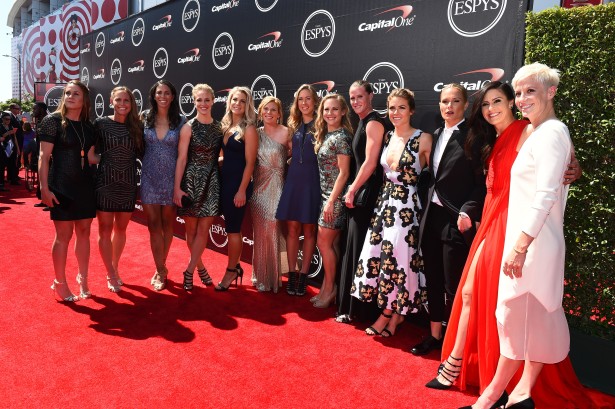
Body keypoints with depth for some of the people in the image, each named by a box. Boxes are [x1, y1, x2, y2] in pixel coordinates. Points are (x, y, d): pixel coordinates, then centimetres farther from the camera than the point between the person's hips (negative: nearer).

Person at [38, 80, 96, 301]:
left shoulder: (88, 125, 9)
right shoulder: (53, 121, -5)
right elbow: (44, 157, -9)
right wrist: (44, 188, -15)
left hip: (85, 186, 5)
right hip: (61, 187, -5)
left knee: (84, 232, 10)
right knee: (64, 235, 0)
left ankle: (82, 279, 23)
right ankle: (60, 283, 15)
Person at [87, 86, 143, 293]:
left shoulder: (138, 126, 4)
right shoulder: (101, 123, -3)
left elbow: (141, 153, 10)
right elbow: (90, 154, -1)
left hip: (128, 183, 3)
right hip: (105, 182, -3)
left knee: (121, 228, 13)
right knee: (105, 229, 2)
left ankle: (115, 268, 29)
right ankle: (111, 275, 14)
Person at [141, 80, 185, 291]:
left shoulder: (180, 120, -2)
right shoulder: (145, 117, 3)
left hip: (171, 177, -1)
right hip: (149, 176, 1)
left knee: (167, 224, 9)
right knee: (153, 224, 1)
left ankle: (160, 269, 25)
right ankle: (161, 270, 11)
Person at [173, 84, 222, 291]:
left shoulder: (219, 127, 5)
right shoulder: (189, 127, -4)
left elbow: (220, 155, 10)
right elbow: (181, 159, -7)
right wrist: (177, 187, -11)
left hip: (212, 182, 3)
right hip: (191, 180, -2)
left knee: (203, 229, 1)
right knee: (191, 228, 7)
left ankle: (189, 271, 11)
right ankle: (200, 266, 26)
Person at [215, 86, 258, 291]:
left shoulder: (248, 129, -9)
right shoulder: (225, 126, 11)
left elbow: (249, 162, -13)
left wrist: (242, 190, -17)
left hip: (238, 183, -7)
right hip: (224, 181, 7)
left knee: (232, 228, 1)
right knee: (231, 226, 13)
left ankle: (231, 271, 14)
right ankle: (235, 267, 25)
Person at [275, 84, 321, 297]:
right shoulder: (294, 125, 14)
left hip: (312, 180, -4)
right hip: (293, 179, 4)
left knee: (309, 230, 3)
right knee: (292, 228, 3)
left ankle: (303, 275, 11)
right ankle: (292, 274, 11)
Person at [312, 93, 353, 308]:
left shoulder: (341, 137, -13)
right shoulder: (325, 135, 12)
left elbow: (344, 173, -17)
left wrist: (331, 201, -18)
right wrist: (327, 199, 10)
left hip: (335, 197, -8)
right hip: (325, 194, 8)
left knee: (324, 243, -2)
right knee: (330, 244, 12)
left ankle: (329, 288, 12)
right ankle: (328, 286, 21)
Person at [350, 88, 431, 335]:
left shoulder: (423, 139, -8)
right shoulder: (387, 137, 10)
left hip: (407, 208, -6)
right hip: (384, 204, 6)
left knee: (400, 260, 1)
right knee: (380, 257, 7)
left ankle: (392, 316, 21)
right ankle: (389, 314, 23)